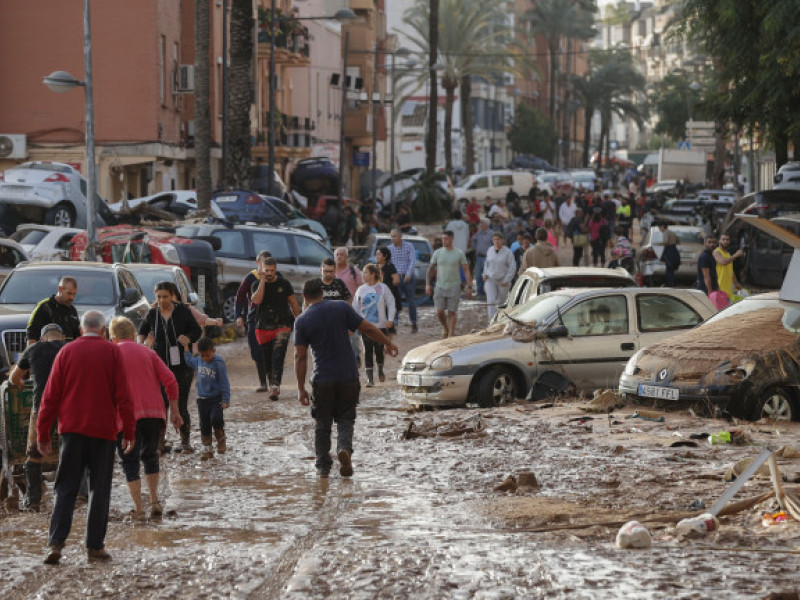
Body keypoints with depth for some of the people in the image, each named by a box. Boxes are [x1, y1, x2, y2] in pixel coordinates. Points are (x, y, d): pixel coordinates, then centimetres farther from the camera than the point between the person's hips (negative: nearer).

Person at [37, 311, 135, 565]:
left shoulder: (67, 351, 4)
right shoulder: (112, 352, 0)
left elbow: (51, 396, 3)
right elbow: (123, 395, -3)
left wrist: (42, 434, 8)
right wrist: (129, 432, 3)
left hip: (71, 429, 1)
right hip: (103, 430, -1)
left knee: (65, 488, 4)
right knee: (99, 489, 6)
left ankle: (56, 542, -8)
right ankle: (95, 546, 5)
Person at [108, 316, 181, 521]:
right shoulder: (147, 352, 13)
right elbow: (170, 381, 7)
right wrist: (174, 411, 11)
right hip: (154, 413, 3)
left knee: (130, 462, 5)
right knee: (150, 456, 21)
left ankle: (138, 509, -1)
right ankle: (154, 502, 13)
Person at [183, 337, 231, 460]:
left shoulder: (218, 363, -14)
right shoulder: (198, 360, 2)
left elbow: (224, 383, -12)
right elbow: (190, 361, 28)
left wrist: (226, 399, -15)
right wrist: (186, 348, 19)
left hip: (216, 398, -5)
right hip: (202, 398, 5)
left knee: (216, 419, -22)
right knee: (204, 425, 7)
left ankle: (221, 439, 4)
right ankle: (207, 448, 18)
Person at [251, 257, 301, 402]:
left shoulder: (284, 284, 4)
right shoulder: (257, 285, 4)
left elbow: (293, 303, 11)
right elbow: (256, 300, -15)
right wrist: (262, 281, -16)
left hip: (282, 326, -2)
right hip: (263, 328, 2)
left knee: (278, 356, -17)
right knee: (267, 359, 7)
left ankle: (275, 386, -27)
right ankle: (273, 385, 21)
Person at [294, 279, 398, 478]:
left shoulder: (302, 322, -4)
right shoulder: (341, 308, -3)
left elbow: (300, 357, -5)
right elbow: (368, 329, -1)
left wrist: (301, 388, -2)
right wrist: (388, 343, 15)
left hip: (322, 380, -1)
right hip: (348, 376, 1)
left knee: (322, 424, 13)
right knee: (345, 419, 12)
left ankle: (323, 466, 15)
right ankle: (344, 448, -14)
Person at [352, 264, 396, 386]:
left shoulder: (382, 288, -3)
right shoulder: (361, 290, 5)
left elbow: (391, 304, 1)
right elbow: (356, 307, 8)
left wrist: (390, 319, -9)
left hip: (381, 325, -2)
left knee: (379, 350, -1)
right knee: (368, 352, -2)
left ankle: (380, 371, 28)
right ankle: (370, 378, 2)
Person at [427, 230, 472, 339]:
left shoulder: (459, 254, -1)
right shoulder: (438, 253, 4)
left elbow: (466, 270, 0)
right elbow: (430, 269, 9)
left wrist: (469, 287, -6)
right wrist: (428, 284, 0)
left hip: (454, 287, -2)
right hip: (440, 287, 2)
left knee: (451, 312, -2)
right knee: (439, 312, -3)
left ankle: (451, 335, 5)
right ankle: (445, 328, 25)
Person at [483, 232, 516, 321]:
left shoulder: (507, 252, -8)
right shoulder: (490, 250, 4)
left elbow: (512, 267, -8)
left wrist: (506, 280, -12)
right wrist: (485, 274, 8)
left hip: (502, 281, -2)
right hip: (490, 280, 2)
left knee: (502, 302, 10)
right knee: (491, 301, -12)